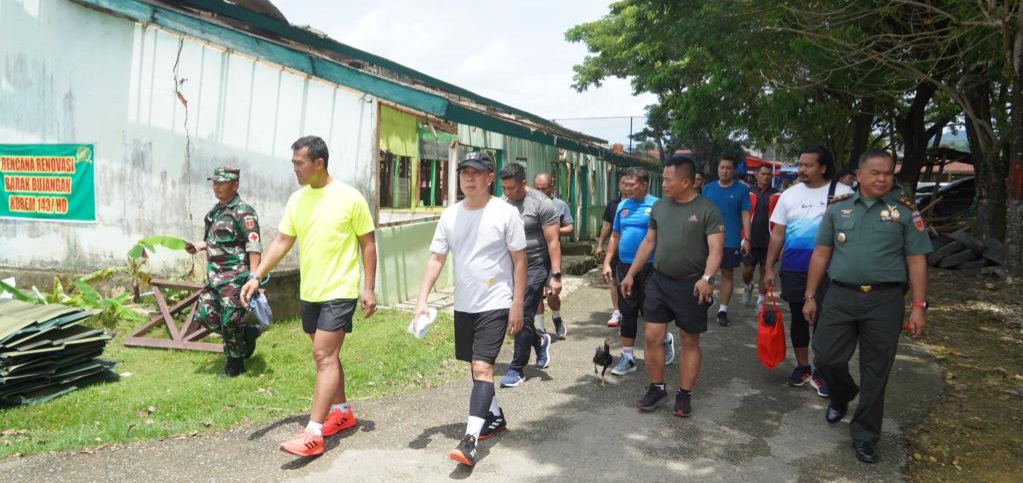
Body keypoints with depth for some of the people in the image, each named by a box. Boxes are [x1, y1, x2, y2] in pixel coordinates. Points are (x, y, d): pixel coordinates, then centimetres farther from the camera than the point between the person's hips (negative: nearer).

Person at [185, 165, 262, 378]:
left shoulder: (243, 212, -13)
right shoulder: (215, 210, 14)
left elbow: (254, 247, -18)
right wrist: (197, 247, 9)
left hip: (235, 277, -9)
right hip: (214, 276, 9)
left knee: (229, 322, -3)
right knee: (204, 315, 10)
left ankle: (235, 363, 16)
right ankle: (247, 333, 26)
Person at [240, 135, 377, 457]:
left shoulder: (350, 198, -11)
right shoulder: (297, 200, 5)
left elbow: (368, 244, -5)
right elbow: (282, 242, 8)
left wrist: (368, 288, -8)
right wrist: (256, 276, -2)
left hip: (339, 292, -6)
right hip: (309, 292, 7)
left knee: (324, 357, -10)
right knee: (326, 355, 15)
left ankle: (313, 434, -10)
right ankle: (342, 412, 32)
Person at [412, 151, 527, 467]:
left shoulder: (506, 213, -10)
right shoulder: (450, 215, 2)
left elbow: (519, 260, -6)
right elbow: (436, 259, 3)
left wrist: (517, 304, -9)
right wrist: (422, 300, -7)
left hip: (495, 304, -5)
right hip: (463, 305, 6)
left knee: (482, 367, -13)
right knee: (477, 366, 17)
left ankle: (470, 440, -13)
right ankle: (495, 417, 37)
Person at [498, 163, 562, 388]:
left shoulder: (542, 204, -13)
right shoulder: (502, 203, 3)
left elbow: (553, 242, -13)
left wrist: (556, 276, -17)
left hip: (535, 267, -6)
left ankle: (517, 369, 8)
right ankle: (540, 339, 39)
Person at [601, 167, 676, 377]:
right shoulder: (622, 205, 8)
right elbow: (615, 236, 14)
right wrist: (607, 262, 10)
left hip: (648, 268, -5)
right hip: (624, 267, 5)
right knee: (627, 313, 10)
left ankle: (666, 340, 32)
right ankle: (628, 357, 18)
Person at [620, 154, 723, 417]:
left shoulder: (707, 210, -9)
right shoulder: (659, 206, 6)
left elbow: (716, 249, -14)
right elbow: (648, 242, 13)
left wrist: (707, 278, -30)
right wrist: (631, 274, 11)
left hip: (690, 285, -4)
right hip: (659, 281, 4)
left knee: (690, 341, 7)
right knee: (652, 337, 4)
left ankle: (684, 394, 18)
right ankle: (656, 388, 20)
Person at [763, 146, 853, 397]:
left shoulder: (842, 193, -3)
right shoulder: (789, 195, 6)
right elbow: (777, 234, 8)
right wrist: (769, 268, 6)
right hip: (793, 270, 3)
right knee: (798, 318, 13)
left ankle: (820, 372, 16)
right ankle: (802, 367, 28)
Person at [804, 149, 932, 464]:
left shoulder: (905, 211, 1)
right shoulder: (838, 208, 6)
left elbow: (916, 261, 1)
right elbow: (821, 254, 8)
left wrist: (919, 306, -5)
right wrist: (810, 296, 6)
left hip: (885, 300, -1)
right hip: (840, 296, 2)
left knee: (875, 372, 6)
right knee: (826, 358, 4)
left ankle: (864, 436, 21)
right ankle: (842, 396, 38)